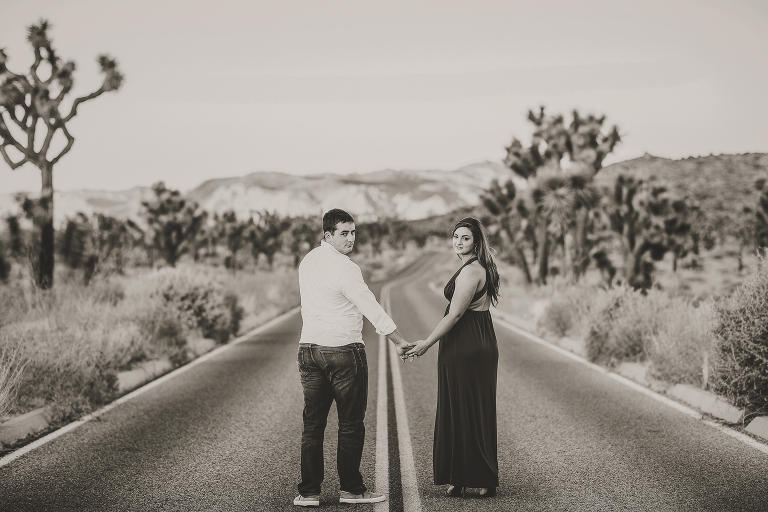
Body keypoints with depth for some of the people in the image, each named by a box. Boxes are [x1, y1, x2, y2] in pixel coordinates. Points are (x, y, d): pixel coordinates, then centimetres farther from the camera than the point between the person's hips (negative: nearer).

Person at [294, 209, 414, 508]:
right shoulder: (345, 269, -15)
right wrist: (399, 342, -12)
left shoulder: (307, 261, 9)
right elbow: (371, 308, -17)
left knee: (313, 423, 9)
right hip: (343, 350, -7)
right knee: (350, 424, 4)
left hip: (309, 347, 7)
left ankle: (308, 491, 8)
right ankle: (351, 489, 10)